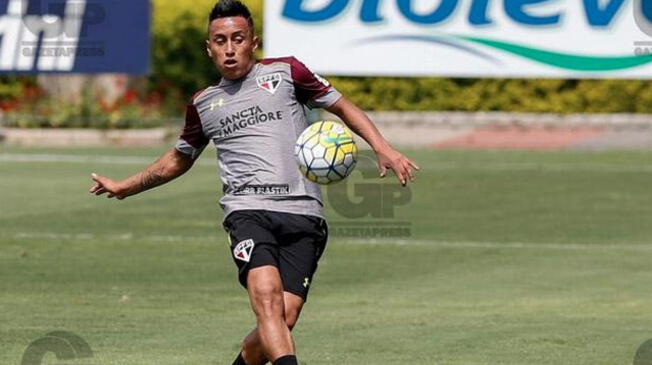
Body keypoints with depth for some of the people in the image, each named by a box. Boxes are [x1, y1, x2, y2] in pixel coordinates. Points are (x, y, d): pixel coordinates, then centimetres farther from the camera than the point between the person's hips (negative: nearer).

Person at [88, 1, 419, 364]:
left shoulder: (285, 72, 13)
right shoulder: (203, 104, 20)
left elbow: (343, 107, 19)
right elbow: (179, 158, 38)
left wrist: (383, 148, 4)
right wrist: (124, 187, 42)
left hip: (303, 214, 0)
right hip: (248, 209, 0)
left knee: (284, 318, -12)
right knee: (267, 295, -27)